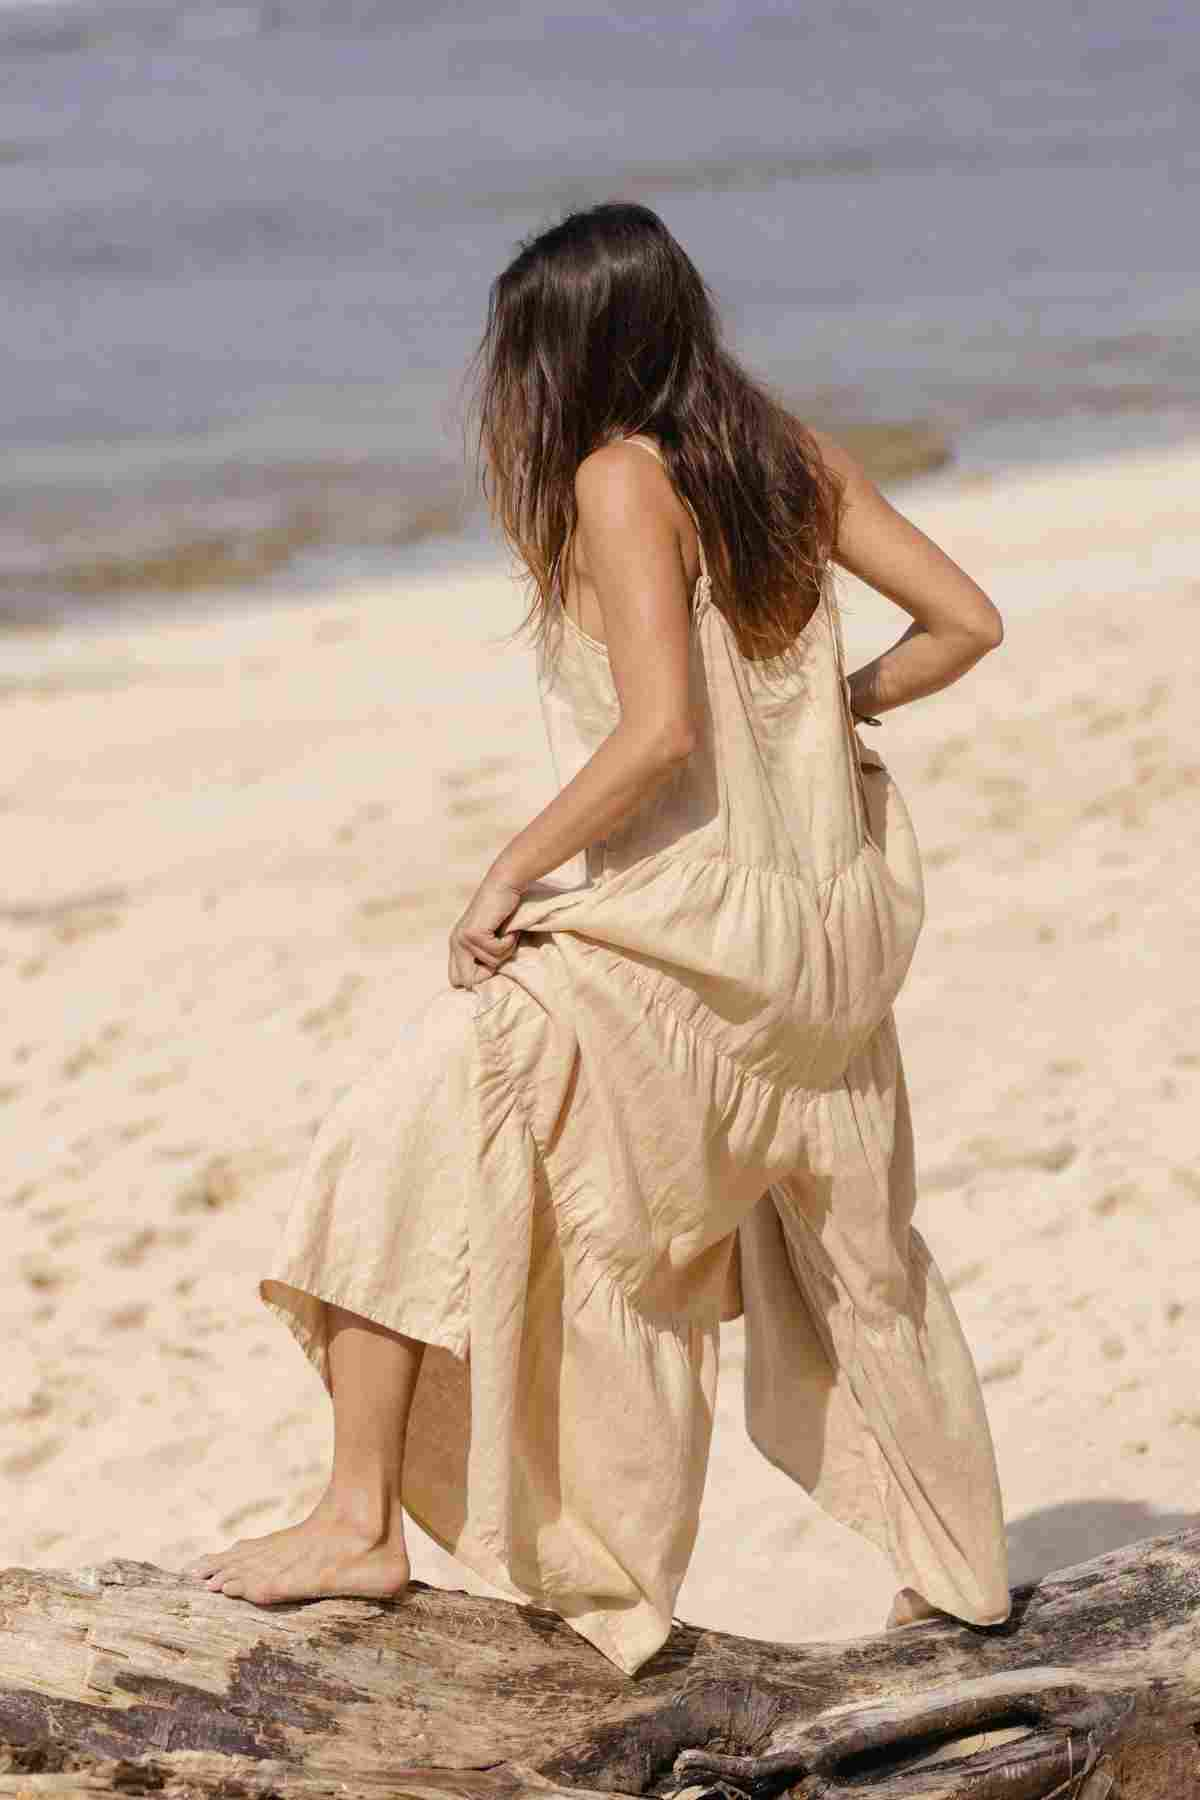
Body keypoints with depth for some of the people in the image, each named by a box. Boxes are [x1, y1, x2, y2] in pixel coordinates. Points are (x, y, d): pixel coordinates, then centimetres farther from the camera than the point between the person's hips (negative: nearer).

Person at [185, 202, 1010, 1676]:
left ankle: (360, 1522, -9)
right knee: (858, 1248, 20)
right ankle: (963, 1569, 31)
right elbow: (964, 621, 10)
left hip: (672, 930, -8)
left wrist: (509, 875, -16)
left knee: (402, 1151, -4)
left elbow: (662, 728, -24)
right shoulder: (794, 458, 7)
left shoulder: (619, 480, -13)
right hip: (823, 920, 8)